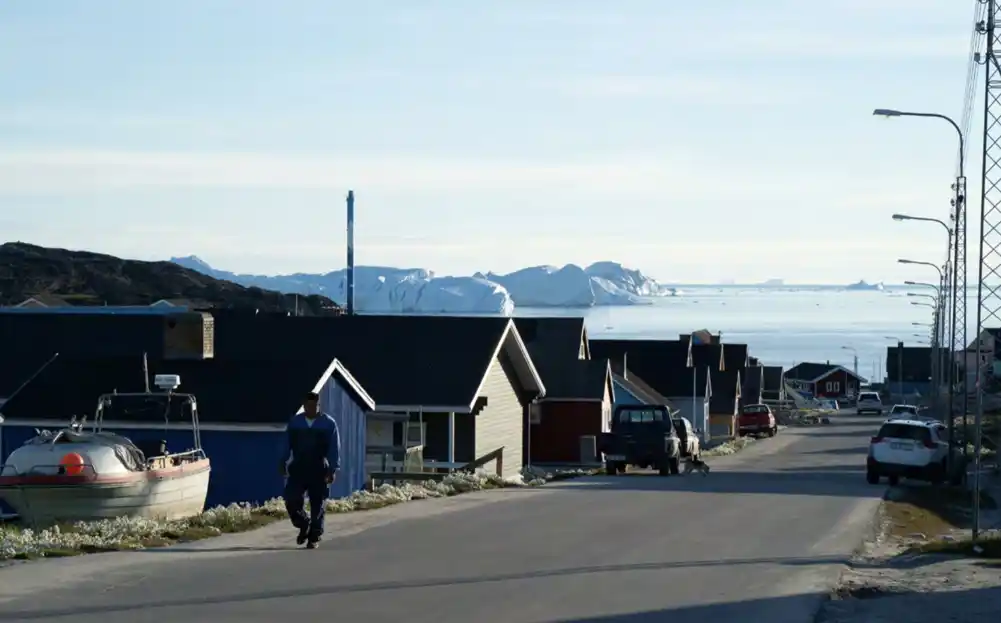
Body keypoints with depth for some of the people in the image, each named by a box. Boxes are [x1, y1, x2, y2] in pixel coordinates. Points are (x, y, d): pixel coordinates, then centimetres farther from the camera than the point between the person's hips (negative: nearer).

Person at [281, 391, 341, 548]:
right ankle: (303, 525, 19)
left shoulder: (328, 423, -1)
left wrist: (333, 469, -11)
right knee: (292, 501, -8)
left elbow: (334, 449, -4)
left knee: (317, 505, 0)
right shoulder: (294, 422, 8)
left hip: (319, 470, -2)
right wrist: (284, 464, 12)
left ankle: (314, 538, 10)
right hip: (298, 468, 2)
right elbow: (288, 445, 13)